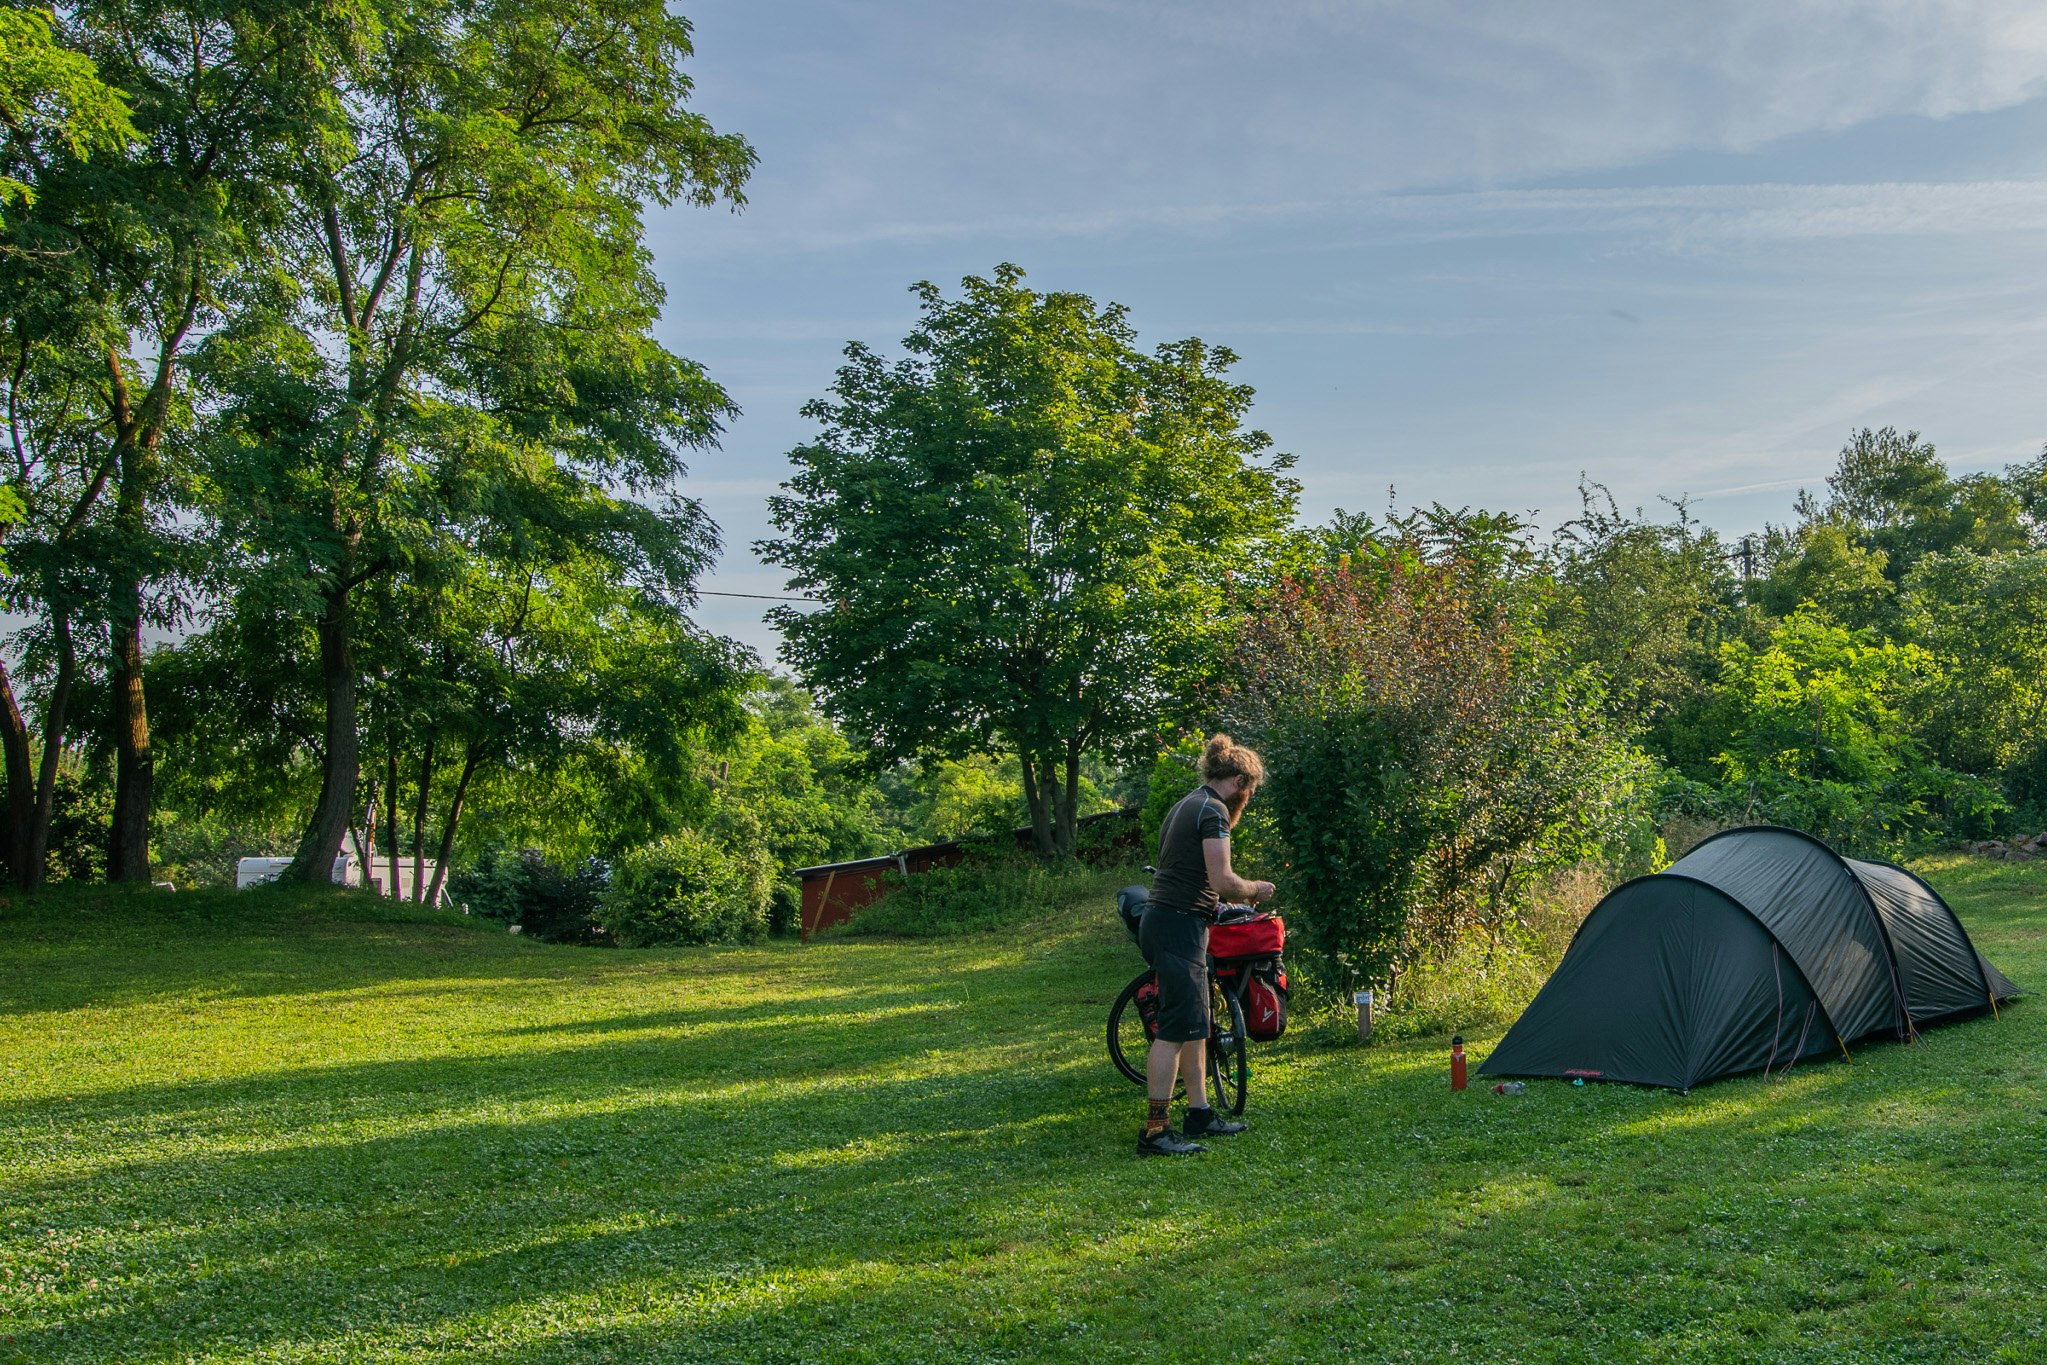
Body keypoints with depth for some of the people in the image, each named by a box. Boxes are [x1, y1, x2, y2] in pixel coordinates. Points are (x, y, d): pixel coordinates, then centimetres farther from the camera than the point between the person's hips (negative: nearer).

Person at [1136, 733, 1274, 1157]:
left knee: (1195, 1024, 16)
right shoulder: (1213, 810, -11)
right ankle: (1155, 1130, -11)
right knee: (1177, 1027, -11)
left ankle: (1199, 1114, 23)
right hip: (1180, 926, -10)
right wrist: (1255, 890, 1)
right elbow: (1222, 880, -17)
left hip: (1164, 921, 10)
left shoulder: (1187, 805, 19)